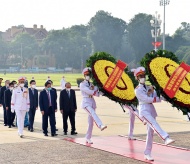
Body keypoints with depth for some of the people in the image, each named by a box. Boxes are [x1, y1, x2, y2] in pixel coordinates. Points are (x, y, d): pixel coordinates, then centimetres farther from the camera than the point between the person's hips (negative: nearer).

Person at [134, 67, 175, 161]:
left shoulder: (148, 88, 20)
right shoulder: (137, 90, 0)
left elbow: (156, 97, 8)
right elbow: (147, 99, -12)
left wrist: (152, 92, -11)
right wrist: (160, 99, -7)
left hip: (151, 111, 7)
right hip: (144, 111, -7)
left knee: (150, 133, 3)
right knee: (154, 124, -32)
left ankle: (147, 154, 8)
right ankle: (166, 138, -53)